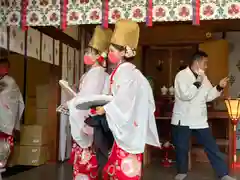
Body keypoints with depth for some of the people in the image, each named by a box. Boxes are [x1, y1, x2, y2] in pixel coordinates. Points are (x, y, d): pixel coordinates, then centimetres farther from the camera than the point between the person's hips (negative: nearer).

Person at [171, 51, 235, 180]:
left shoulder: (203, 77, 10)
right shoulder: (181, 75, -10)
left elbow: (208, 96, 14)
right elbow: (185, 95, -22)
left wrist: (219, 87, 1)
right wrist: (198, 82, -21)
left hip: (199, 120, 5)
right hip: (183, 120, -5)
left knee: (212, 147, 5)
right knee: (182, 148, 9)